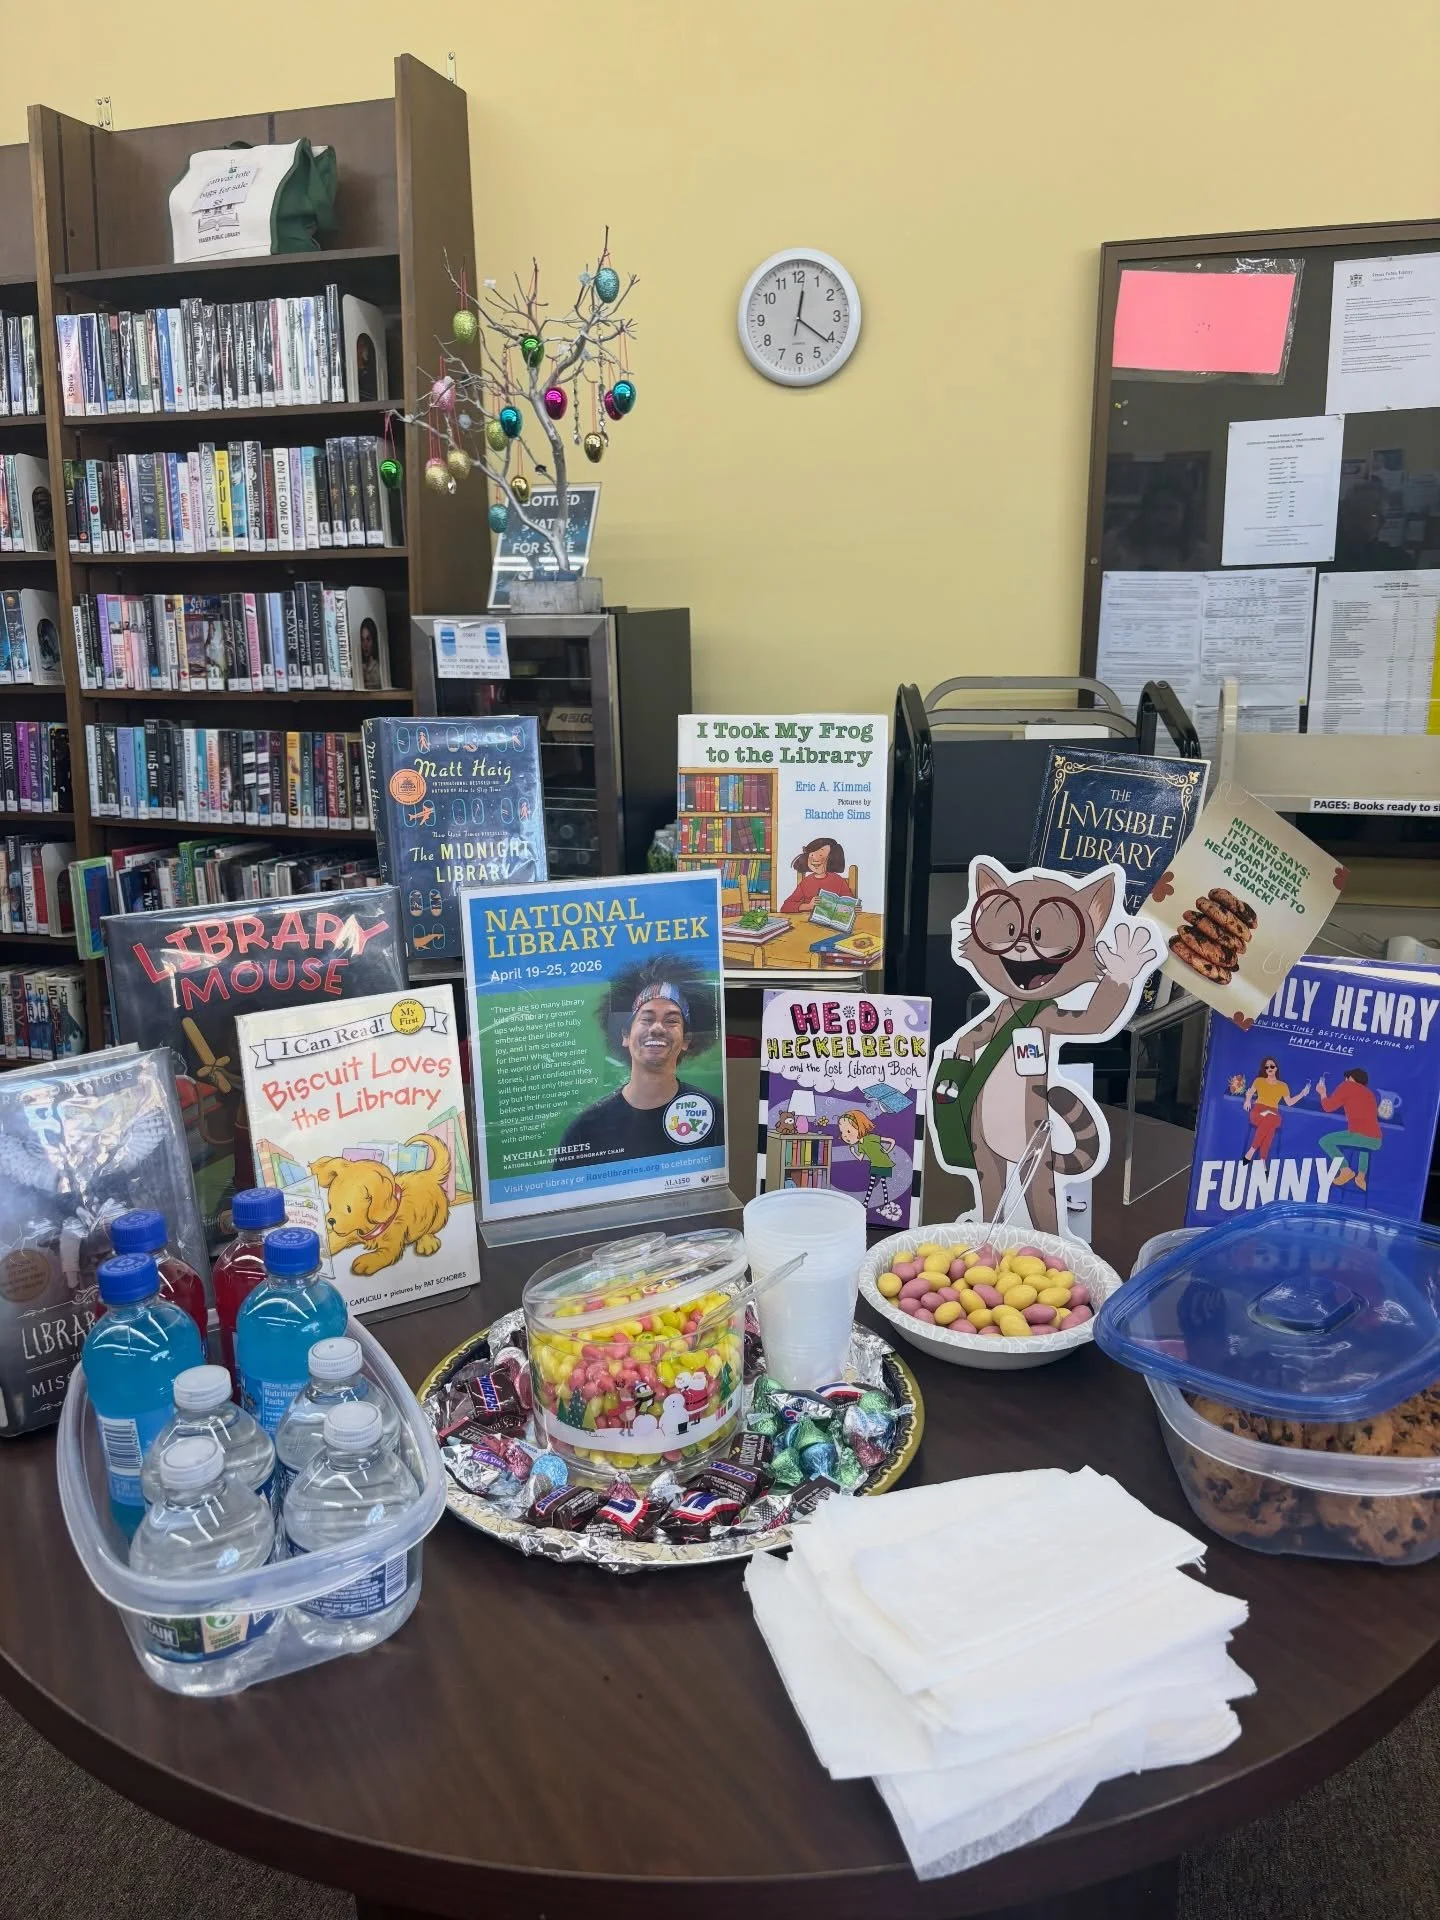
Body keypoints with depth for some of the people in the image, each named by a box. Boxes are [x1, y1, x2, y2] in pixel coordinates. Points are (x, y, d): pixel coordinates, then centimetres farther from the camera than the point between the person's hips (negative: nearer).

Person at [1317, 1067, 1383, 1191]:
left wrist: (1322, 1093, 25)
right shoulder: (1369, 1093, 26)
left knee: (1324, 1141, 6)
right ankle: (1362, 1176, 22)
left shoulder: (1348, 1086, 7)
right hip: (1376, 1141, 7)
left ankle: (1346, 1170, -7)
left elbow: (1328, 1107, 8)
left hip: (1360, 1136, -7)